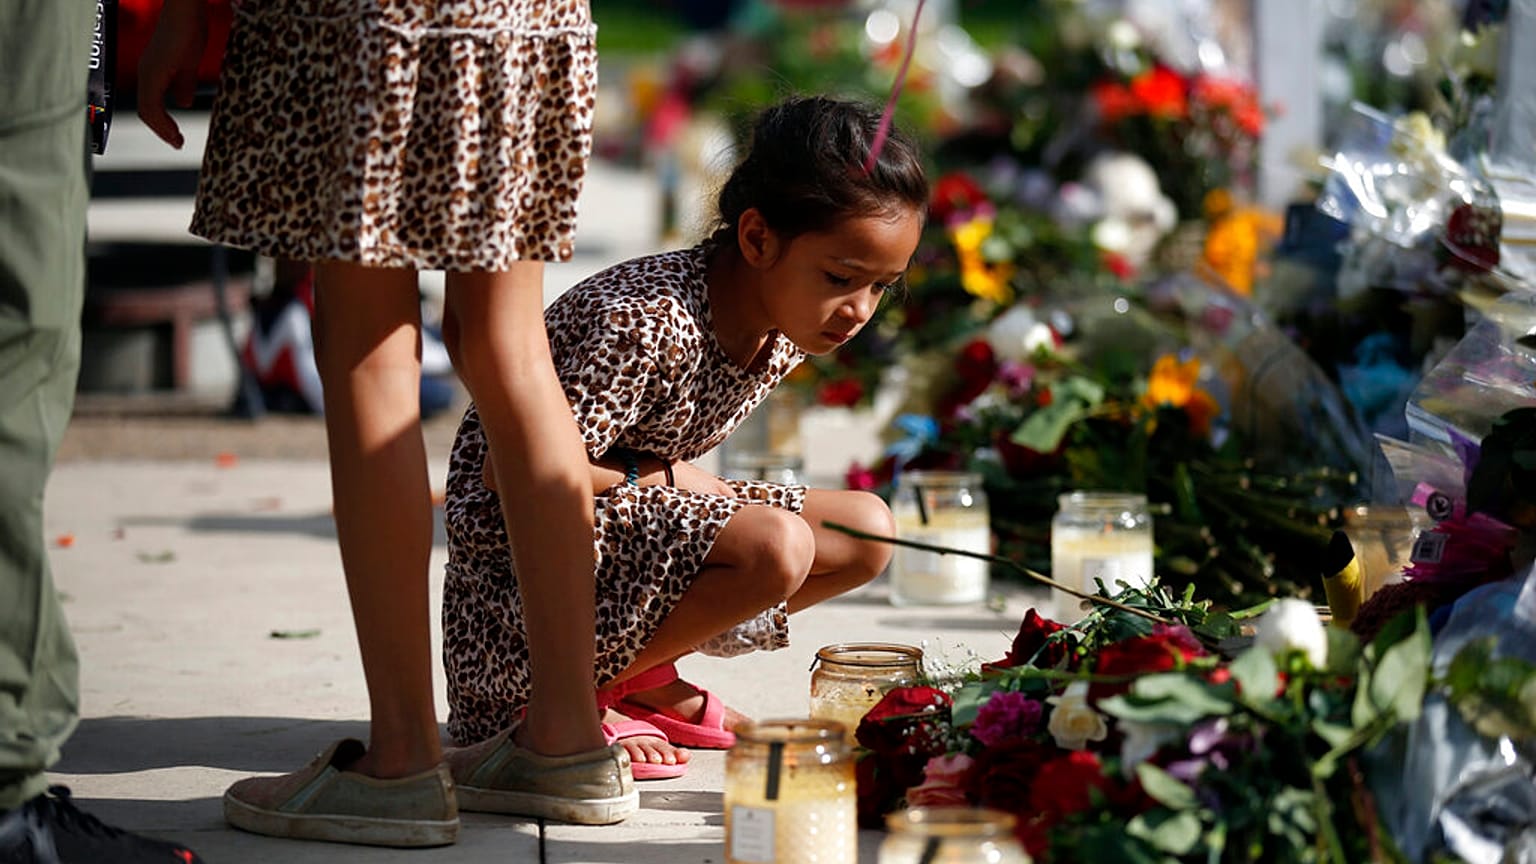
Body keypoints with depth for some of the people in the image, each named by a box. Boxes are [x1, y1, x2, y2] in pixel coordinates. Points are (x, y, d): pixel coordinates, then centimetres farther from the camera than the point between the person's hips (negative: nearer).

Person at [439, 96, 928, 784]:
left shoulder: (783, 335, -1)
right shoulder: (648, 322, -29)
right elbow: (514, 475, -26)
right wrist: (657, 476, -17)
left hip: (641, 521, 9)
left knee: (866, 533, 3)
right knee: (775, 547, -29)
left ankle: (642, 676, 7)